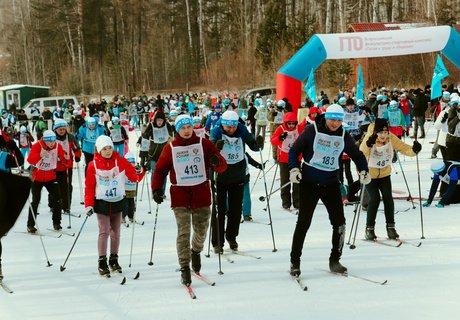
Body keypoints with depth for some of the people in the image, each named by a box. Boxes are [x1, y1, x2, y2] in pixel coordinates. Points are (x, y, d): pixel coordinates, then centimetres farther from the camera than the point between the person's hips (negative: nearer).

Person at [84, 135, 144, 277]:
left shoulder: (121, 161, -4)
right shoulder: (93, 165, -6)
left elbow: (133, 176, -4)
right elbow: (89, 186, -2)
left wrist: (139, 172, -26)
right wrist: (89, 204, -8)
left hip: (118, 202, 2)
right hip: (101, 203, -2)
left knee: (115, 233, 10)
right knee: (104, 232, -10)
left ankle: (114, 260, 24)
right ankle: (102, 262, -2)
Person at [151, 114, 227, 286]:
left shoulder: (204, 144, 3)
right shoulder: (170, 148, 4)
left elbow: (222, 167, -1)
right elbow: (160, 170, 10)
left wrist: (216, 162, -24)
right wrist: (156, 189, -5)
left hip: (201, 193, 1)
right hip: (180, 195, -1)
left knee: (201, 231, 11)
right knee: (183, 232, -11)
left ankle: (196, 251, 42)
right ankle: (184, 268, -5)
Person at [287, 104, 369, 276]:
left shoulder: (344, 136, 2)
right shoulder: (312, 130, -9)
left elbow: (357, 155, 13)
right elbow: (294, 150, -5)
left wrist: (363, 171, -3)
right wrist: (294, 168, -18)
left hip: (331, 184, 4)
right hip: (309, 183, -4)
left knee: (339, 223, 3)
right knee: (303, 222, -4)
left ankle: (335, 260, 20)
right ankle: (295, 262, 8)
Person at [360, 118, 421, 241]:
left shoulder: (391, 138, -15)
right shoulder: (369, 138, -26)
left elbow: (403, 148, -13)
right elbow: (362, 152, -43)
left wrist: (413, 150, -35)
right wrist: (368, 144, -63)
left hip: (385, 173, 3)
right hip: (369, 174, -3)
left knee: (388, 198, -6)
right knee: (374, 199, -13)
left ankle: (390, 227, 9)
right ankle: (369, 228, 3)